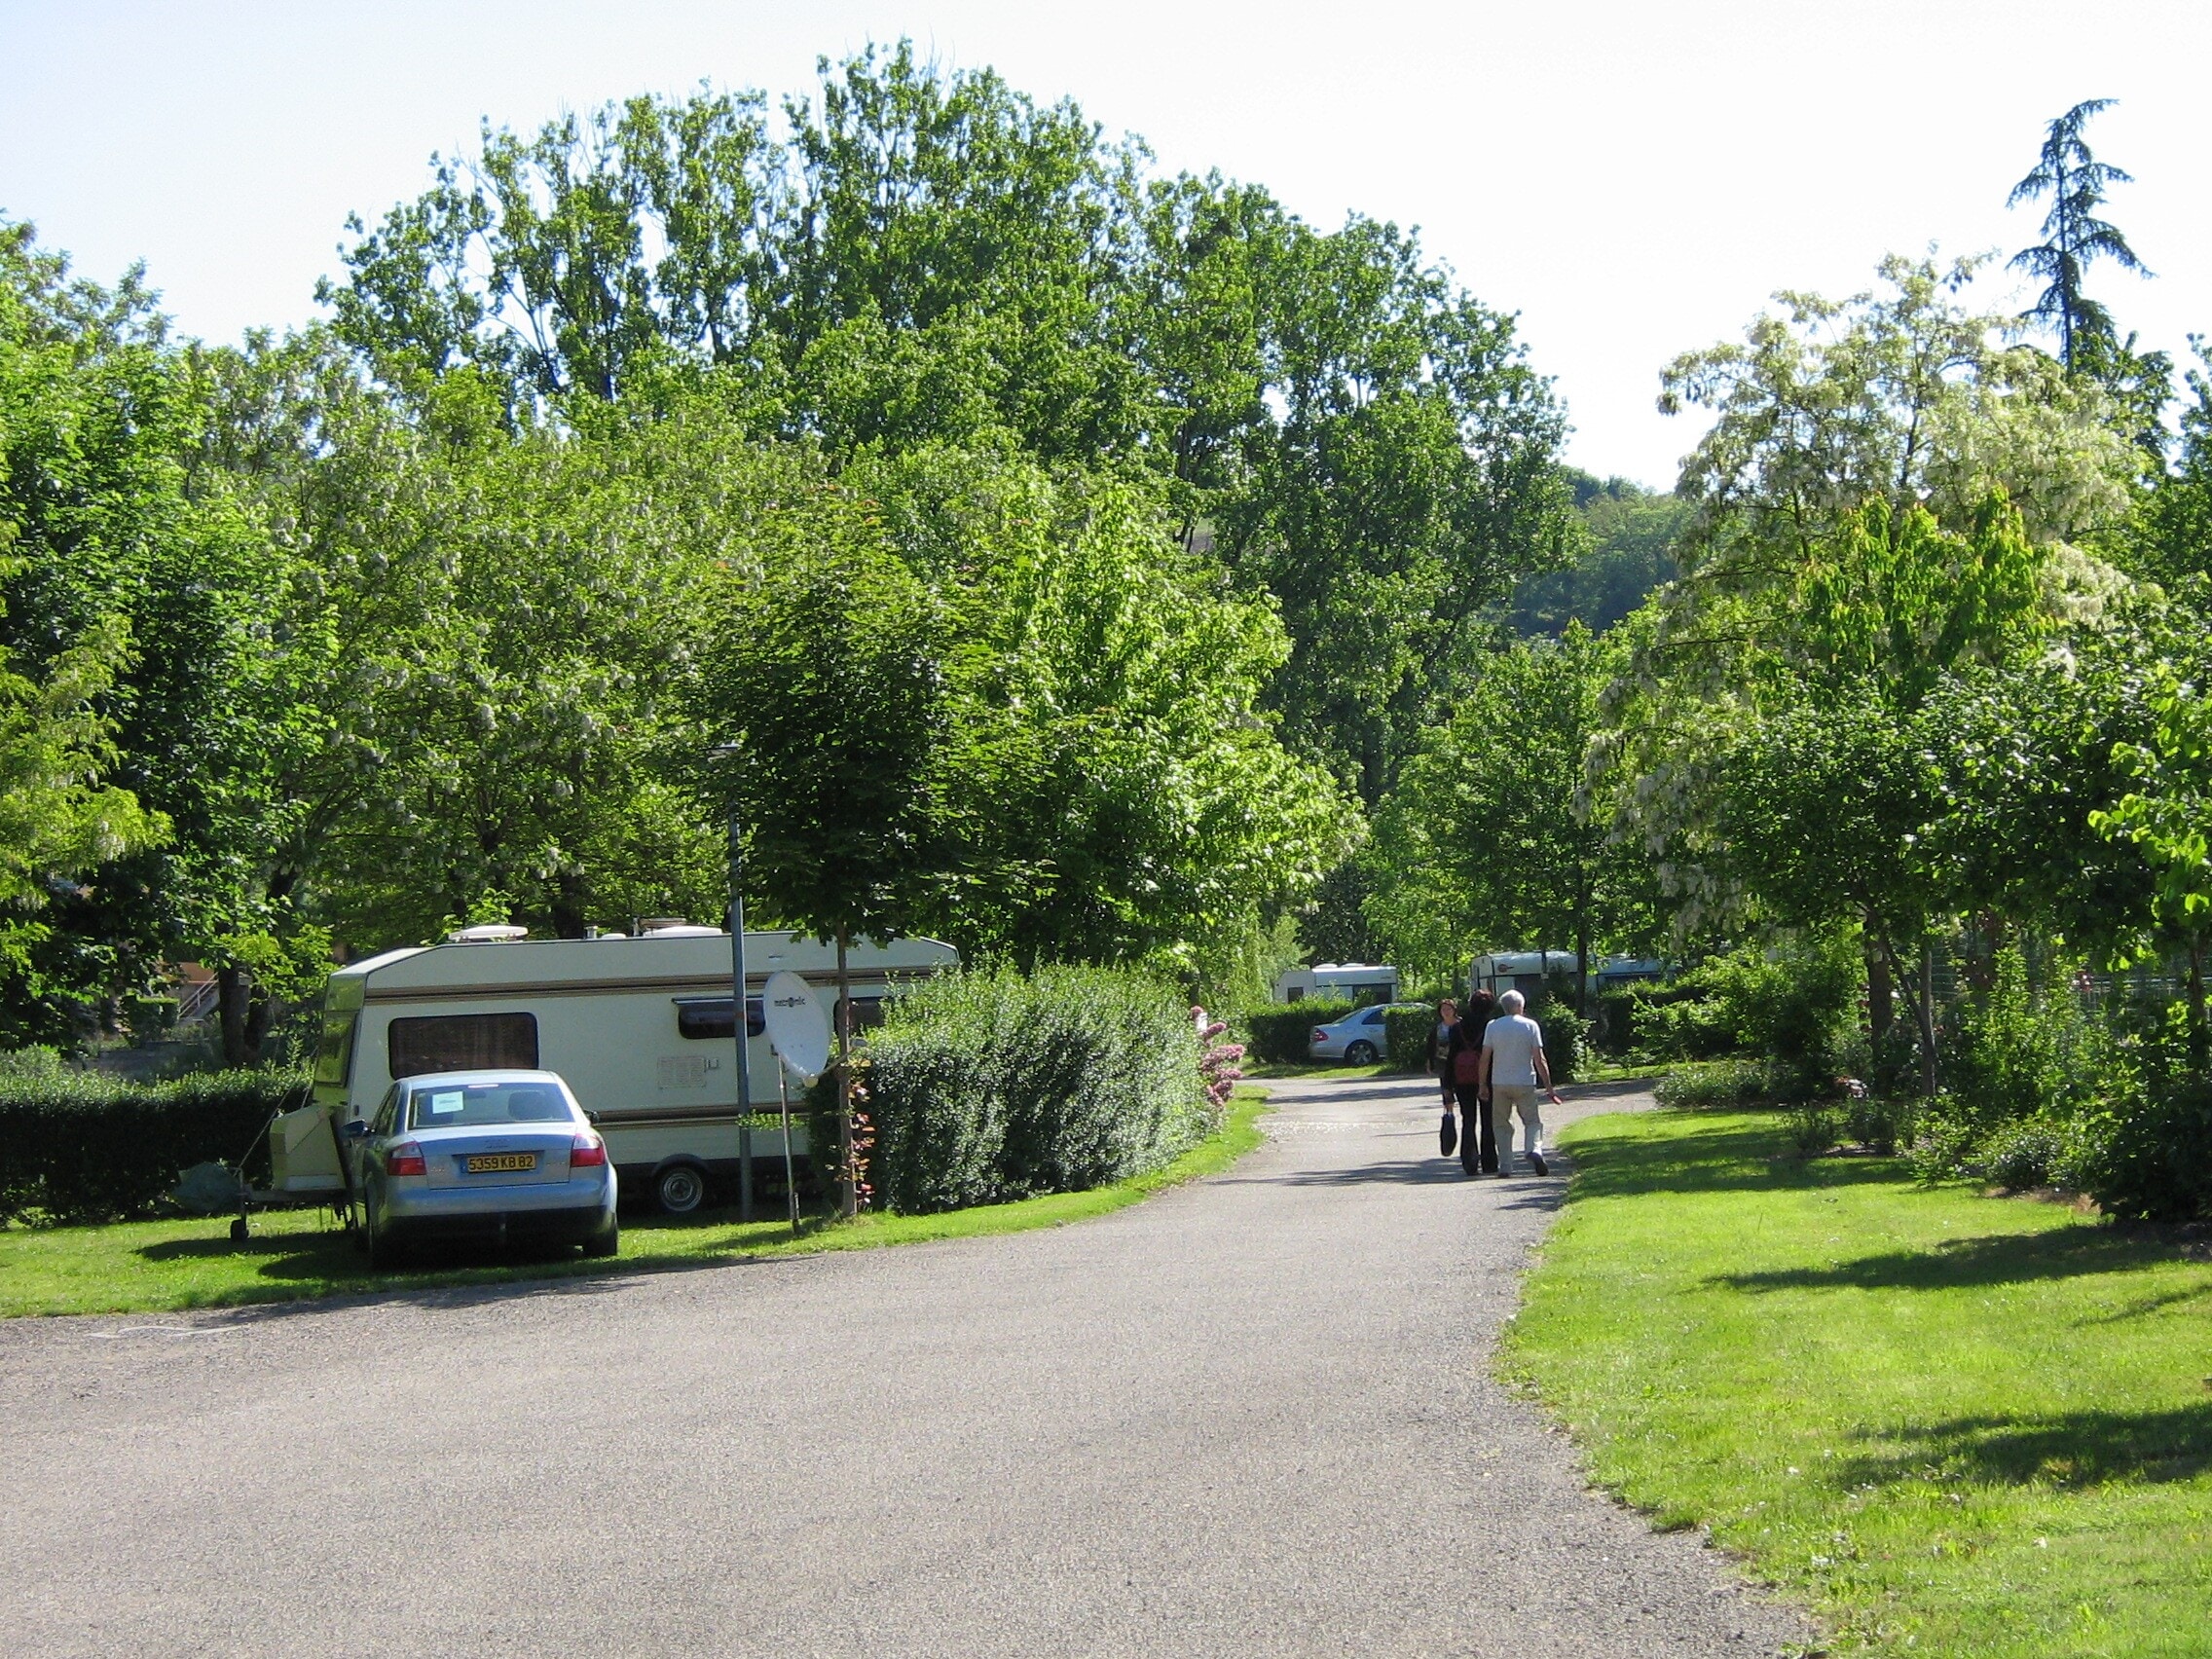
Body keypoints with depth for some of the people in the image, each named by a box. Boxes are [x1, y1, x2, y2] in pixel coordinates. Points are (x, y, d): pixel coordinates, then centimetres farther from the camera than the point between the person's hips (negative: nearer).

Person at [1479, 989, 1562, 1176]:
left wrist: (1483, 1084, 8)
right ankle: (1534, 1150, -20)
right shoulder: (1530, 1026, -2)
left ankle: (1505, 1166, 4)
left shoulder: (1492, 1027, 2)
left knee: (1502, 1125, 11)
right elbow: (1539, 1060, -5)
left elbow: (1485, 1058, -1)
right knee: (1533, 1121, 8)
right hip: (1525, 1083, -1)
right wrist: (1549, 1087, -1)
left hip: (1500, 1083, 1)